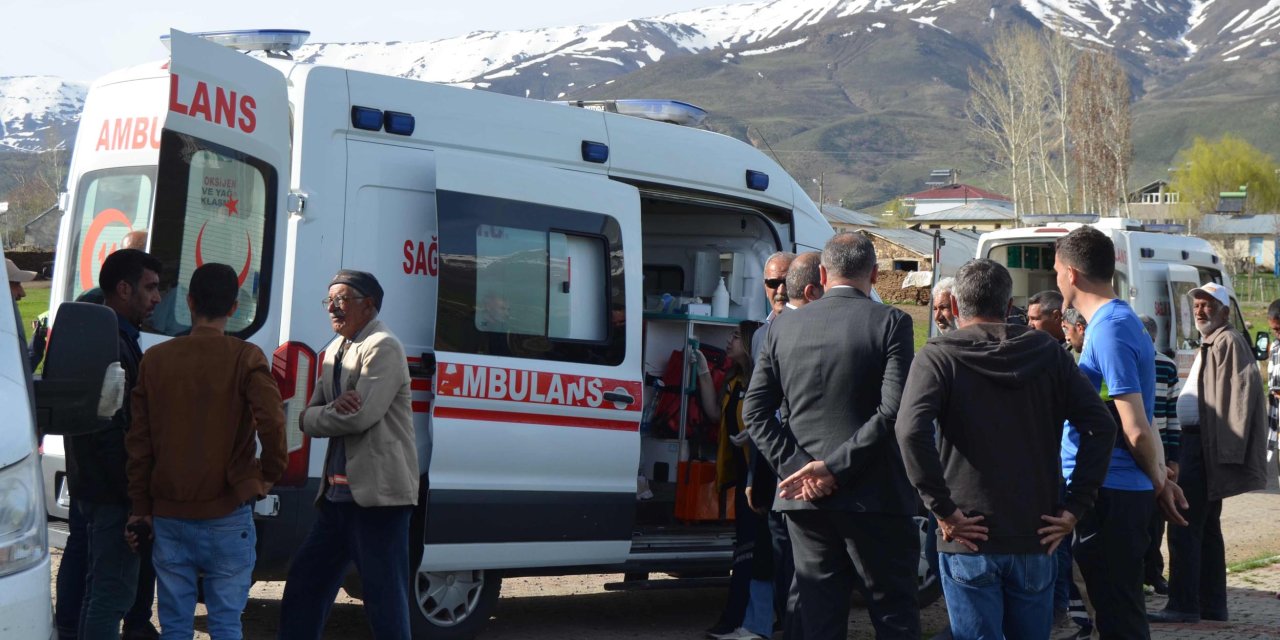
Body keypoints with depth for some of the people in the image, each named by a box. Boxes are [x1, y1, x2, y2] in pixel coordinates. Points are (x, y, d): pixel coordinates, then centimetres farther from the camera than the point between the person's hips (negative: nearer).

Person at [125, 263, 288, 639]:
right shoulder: (245, 359, -7)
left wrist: (141, 507, 11)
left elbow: (138, 441, 5)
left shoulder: (155, 359, 4)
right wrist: (270, 474, -2)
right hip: (226, 514, -3)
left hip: (169, 514, 3)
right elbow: (271, 422, -20)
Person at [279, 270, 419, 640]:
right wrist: (334, 411, -11)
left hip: (377, 494, -9)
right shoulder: (335, 350, 17)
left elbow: (361, 416, -20)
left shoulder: (382, 347, -9)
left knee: (384, 596, -5)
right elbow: (309, 419, 11)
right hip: (339, 494, 9)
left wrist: (317, 417, -3)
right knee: (305, 582, 16)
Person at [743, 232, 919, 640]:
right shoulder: (890, 323, -5)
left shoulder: (783, 326, 6)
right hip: (872, 498, -3)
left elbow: (755, 411, 3)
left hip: (805, 500, 4)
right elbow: (892, 411, -15)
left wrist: (795, 466, -4)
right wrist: (835, 467, -14)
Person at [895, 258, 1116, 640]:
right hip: (1036, 538, 3)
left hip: (970, 539, -3)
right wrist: (1075, 507, 0)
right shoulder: (1048, 353, 7)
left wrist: (942, 508, -13)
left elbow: (911, 431, -20)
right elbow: (1100, 425, -1)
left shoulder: (937, 358, -4)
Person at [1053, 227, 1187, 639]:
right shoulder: (1121, 321, 15)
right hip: (1118, 491, 10)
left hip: (1106, 495, -10)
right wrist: (1161, 480, 13)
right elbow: (1137, 426, 18)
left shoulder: (1108, 330, -16)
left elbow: (1135, 428, -19)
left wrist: (1158, 482, -5)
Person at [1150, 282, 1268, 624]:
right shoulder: (1209, 344, 20)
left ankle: (1183, 605, -8)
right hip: (1198, 442, 11)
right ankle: (1212, 605, 19)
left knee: (1184, 526, -10)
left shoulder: (1229, 343, -12)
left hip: (1208, 446, -11)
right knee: (1207, 527, 13)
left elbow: (1239, 396, -20)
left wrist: (1225, 451, -24)